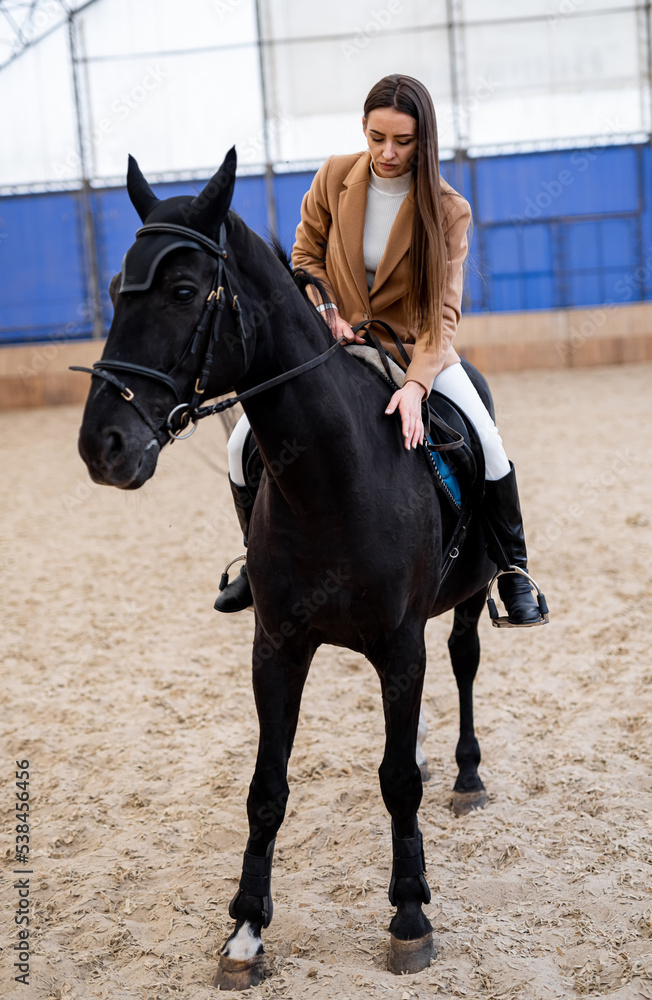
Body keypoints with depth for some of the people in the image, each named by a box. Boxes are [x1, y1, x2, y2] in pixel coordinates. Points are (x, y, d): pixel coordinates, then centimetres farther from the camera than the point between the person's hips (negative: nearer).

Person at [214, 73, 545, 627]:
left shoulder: (448, 210, -15)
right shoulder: (334, 178, -9)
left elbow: (442, 310, -22)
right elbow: (306, 255, 6)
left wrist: (416, 383, -39)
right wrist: (326, 310, -15)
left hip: (413, 345, -2)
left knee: (486, 444, -24)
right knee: (244, 445, -10)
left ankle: (513, 572, -2)